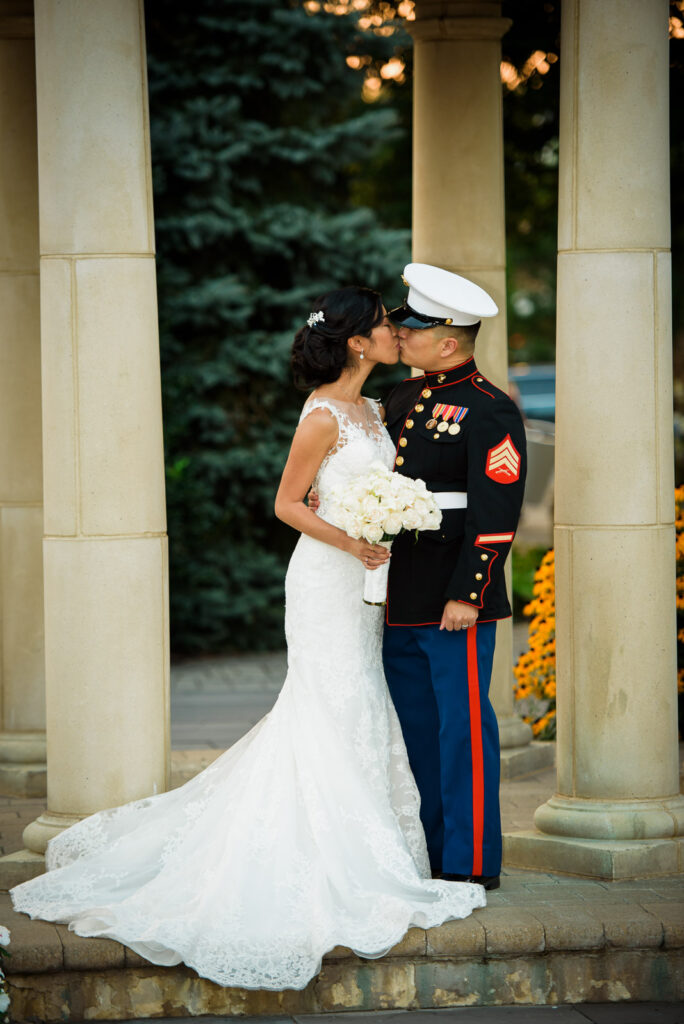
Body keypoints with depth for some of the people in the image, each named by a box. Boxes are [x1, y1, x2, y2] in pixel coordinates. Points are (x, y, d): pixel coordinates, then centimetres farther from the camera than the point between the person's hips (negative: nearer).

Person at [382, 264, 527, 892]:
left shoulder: (491, 412, -10)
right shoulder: (403, 399, 15)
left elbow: (497, 514, -15)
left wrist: (466, 596, -19)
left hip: (454, 604, -8)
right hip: (399, 604, 8)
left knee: (463, 730, -3)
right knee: (417, 729, 13)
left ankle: (473, 863, 4)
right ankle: (432, 853, 23)